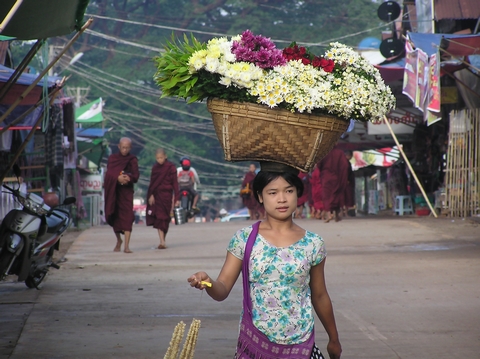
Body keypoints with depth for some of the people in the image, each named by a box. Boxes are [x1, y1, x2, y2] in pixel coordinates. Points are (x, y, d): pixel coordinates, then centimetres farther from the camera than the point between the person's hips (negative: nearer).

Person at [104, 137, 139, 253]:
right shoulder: (112, 158, 7)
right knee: (114, 217, 8)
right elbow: (109, 173, -8)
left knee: (127, 217, -14)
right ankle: (119, 240, 31)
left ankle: (126, 246, -19)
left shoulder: (133, 160, 5)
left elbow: (136, 176, -7)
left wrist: (128, 178, -30)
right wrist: (118, 178, -28)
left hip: (127, 191, -2)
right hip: (113, 190, 2)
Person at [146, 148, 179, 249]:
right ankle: (162, 242, -11)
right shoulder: (155, 167, 8)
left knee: (164, 219, 2)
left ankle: (163, 241, 14)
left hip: (166, 195, -2)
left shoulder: (171, 167, -3)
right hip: (156, 195, 3)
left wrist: (176, 198, -6)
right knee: (158, 218, -7)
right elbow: (152, 183, 6)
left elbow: (175, 183, -3)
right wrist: (151, 195, -7)